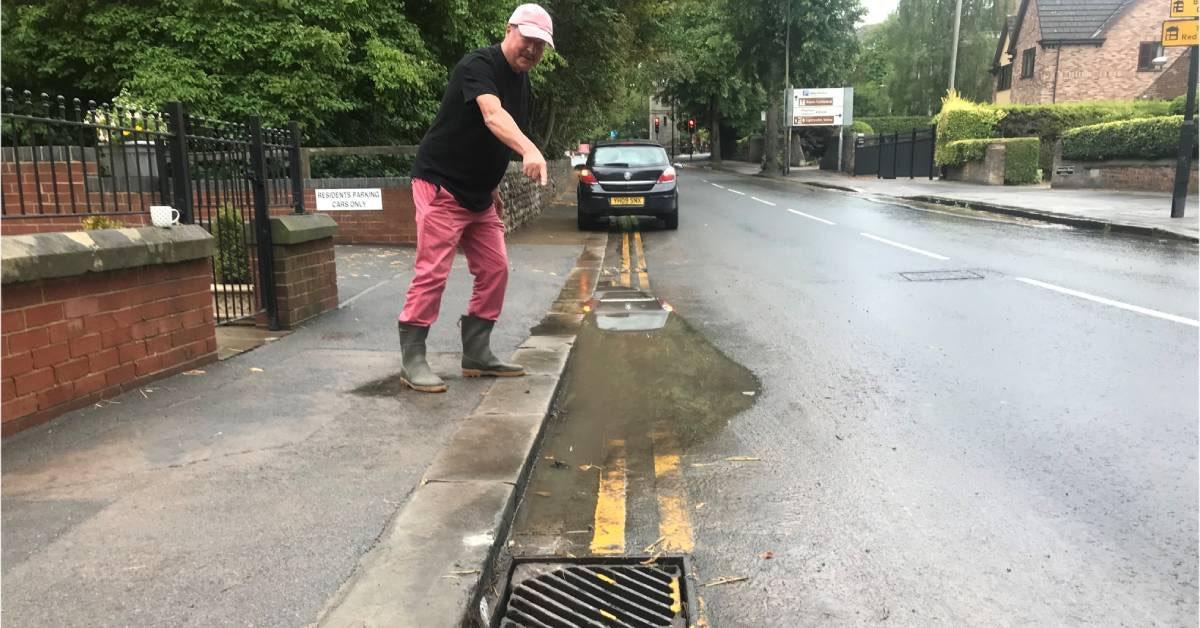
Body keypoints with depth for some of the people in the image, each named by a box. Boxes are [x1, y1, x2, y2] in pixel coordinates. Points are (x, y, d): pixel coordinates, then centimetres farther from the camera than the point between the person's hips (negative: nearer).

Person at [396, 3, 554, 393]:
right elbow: (492, 116, -39)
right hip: (441, 185, -9)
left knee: (494, 271, 6)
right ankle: (412, 361, 0)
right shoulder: (478, 65, -17)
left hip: (479, 194, 9)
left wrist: (492, 189, 17)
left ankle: (476, 355, 16)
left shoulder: (523, 81, 10)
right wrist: (529, 150, -55)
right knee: (432, 273, -9)